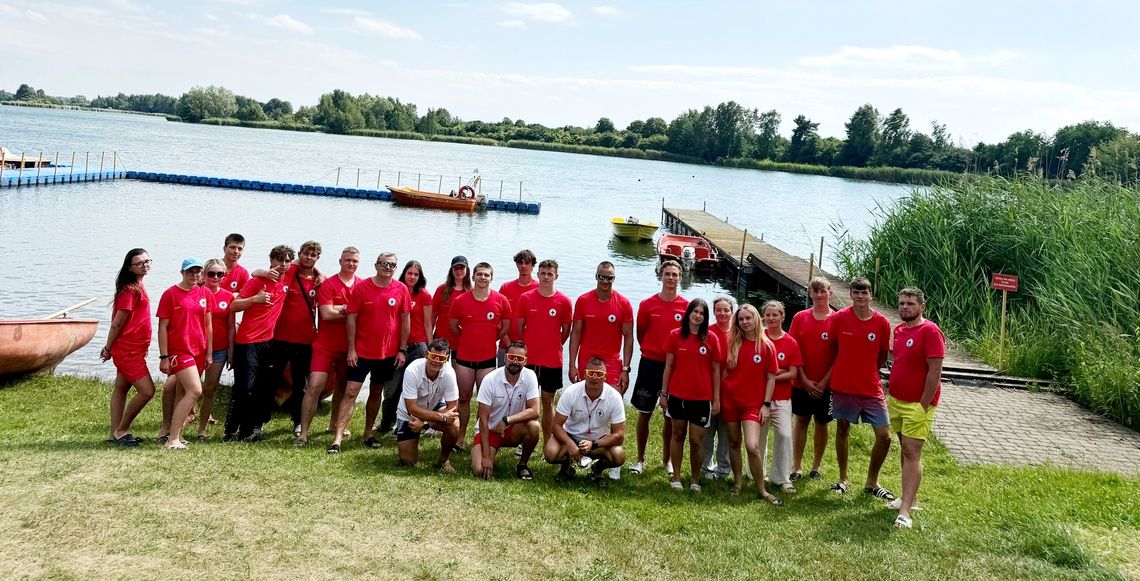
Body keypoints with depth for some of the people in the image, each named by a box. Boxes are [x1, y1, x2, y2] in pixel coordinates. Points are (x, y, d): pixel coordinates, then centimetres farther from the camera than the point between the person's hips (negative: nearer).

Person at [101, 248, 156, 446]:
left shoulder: (137, 286, 11)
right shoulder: (130, 290, -18)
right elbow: (117, 323, -15)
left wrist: (109, 348, 15)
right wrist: (108, 349, -7)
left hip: (132, 349, 10)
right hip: (128, 350, -10)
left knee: (121, 388, 14)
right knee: (147, 391, -10)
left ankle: (116, 433, 22)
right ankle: (121, 431, 3)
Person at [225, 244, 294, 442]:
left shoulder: (285, 282, 8)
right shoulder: (257, 281, -9)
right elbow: (233, 306, -13)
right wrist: (255, 298, -27)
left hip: (268, 341, 6)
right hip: (247, 342, -6)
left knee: (264, 389, 5)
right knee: (244, 388, -7)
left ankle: (252, 429, 13)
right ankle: (231, 431, 2)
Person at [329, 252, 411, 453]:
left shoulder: (401, 289, -1)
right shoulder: (361, 288, -6)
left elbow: (405, 320, 4)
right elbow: (351, 319, -5)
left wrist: (402, 349, 1)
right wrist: (351, 349, -8)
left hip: (389, 353, 2)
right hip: (362, 351, -2)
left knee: (376, 393, 14)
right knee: (350, 392, -7)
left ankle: (368, 433, 28)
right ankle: (337, 438, -8)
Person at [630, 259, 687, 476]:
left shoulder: (687, 306, -3)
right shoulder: (647, 304, -4)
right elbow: (640, 334, 6)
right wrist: (651, 352, 6)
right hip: (650, 363, 0)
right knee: (644, 414, 6)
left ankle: (667, 460, 23)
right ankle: (640, 460, 18)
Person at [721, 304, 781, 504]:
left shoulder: (766, 346, -4)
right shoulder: (733, 343, 4)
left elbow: (771, 378, -1)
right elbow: (725, 371, 10)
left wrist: (766, 404, -6)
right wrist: (718, 397, 5)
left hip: (753, 403, -3)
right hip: (730, 400, 3)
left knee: (752, 446, -15)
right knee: (734, 442, 11)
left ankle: (762, 489, 0)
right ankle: (737, 483, 26)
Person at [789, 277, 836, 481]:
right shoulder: (800, 318, 1)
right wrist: (804, 379, -8)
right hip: (802, 382, 1)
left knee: (822, 423, 8)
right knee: (801, 421, 6)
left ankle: (816, 467, 21)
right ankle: (797, 468, 12)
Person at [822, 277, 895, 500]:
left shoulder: (882, 323, -5)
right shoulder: (839, 318, -6)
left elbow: (882, 356, 7)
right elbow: (832, 350, 4)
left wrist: (866, 374, 8)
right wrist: (827, 378, 4)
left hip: (871, 389, 1)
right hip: (842, 387, -1)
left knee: (885, 436, -1)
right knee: (842, 430, 10)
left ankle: (872, 482, 17)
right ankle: (843, 479, 27)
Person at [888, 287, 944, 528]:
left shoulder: (930, 331, -14)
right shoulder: (899, 330, 10)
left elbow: (935, 371, -17)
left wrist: (923, 406, -17)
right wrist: (890, 396, 13)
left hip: (917, 404, -8)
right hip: (896, 400, 8)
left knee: (912, 453, -9)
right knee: (905, 450, 15)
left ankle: (905, 512, -11)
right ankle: (910, 497, 26)